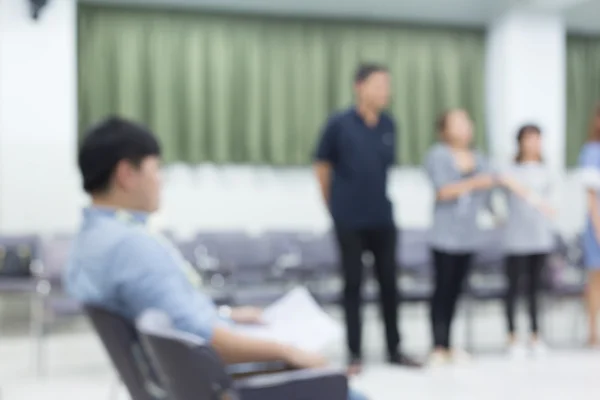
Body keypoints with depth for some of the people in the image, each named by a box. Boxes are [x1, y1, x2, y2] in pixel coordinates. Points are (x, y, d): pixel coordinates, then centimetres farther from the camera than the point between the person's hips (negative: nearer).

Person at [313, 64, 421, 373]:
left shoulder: (389, 126, 1)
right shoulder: (339, 124, -8)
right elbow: (322, 166, 2)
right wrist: (334, 204, 10)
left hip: (382, 218, 3)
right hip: (350, 220, -3)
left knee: (389, 283, 8)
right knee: (353, 285, 5)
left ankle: (394, 349, 20)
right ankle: (355, 353, 15)